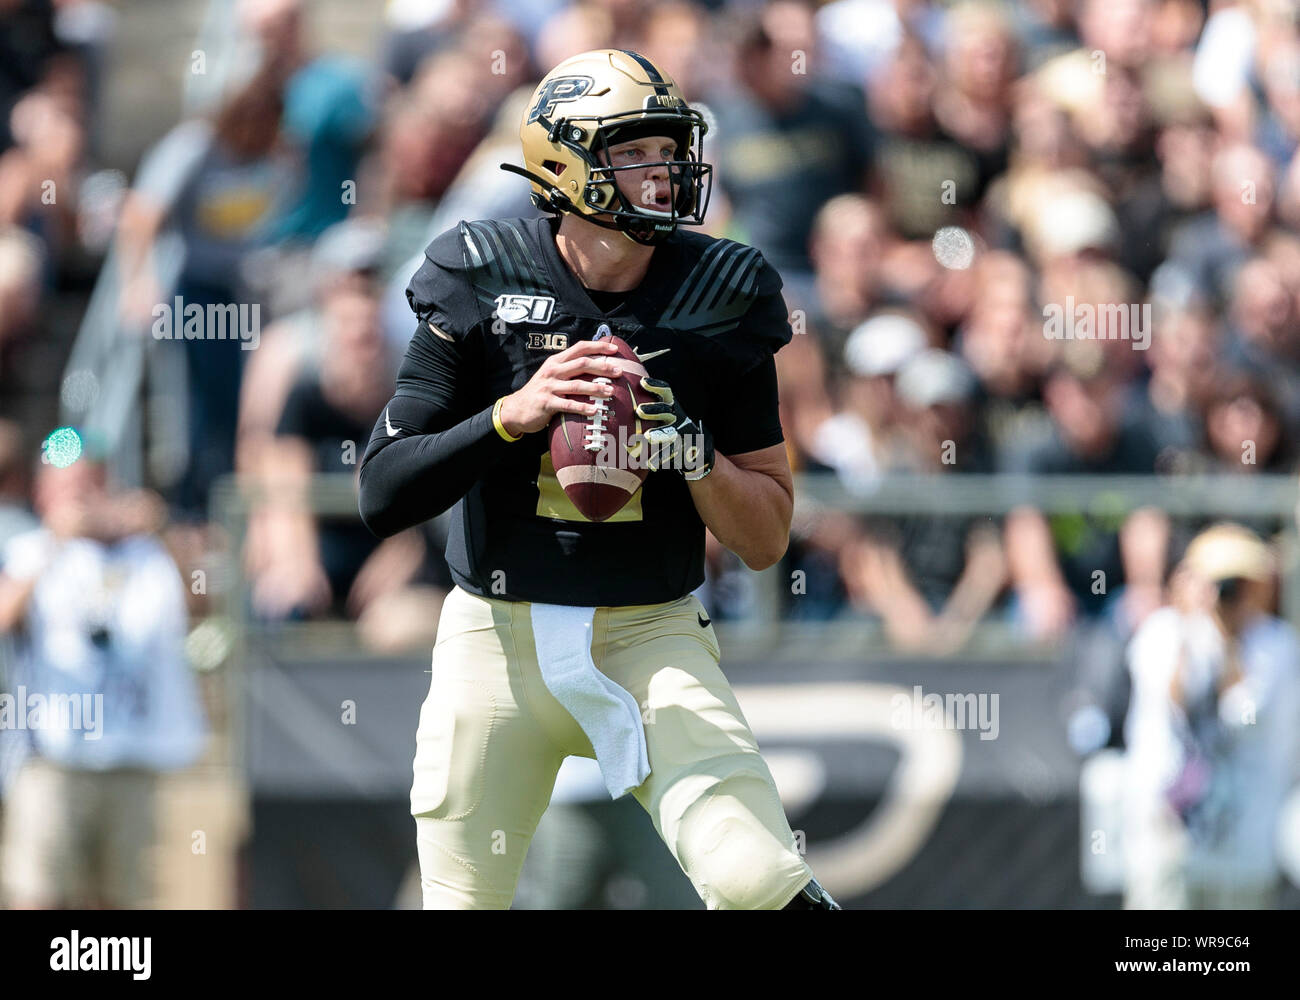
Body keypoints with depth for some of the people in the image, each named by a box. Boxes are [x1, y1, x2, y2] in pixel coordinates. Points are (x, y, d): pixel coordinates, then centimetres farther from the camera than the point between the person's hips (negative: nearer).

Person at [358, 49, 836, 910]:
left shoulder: (719, 304, -2)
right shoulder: (481, 288, -6)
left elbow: (766, 541, 2)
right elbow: (383, 498, -8)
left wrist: (690, 448, -16)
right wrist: (514, 414, -21)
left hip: (655, 637, 0)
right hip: (499, 637, 0)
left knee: (757, 880, -23)